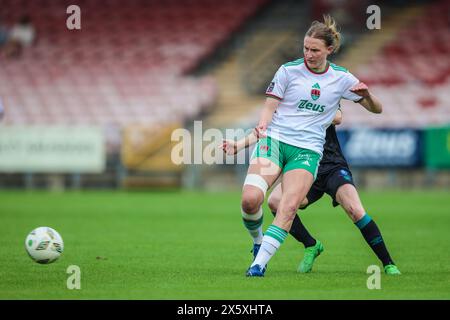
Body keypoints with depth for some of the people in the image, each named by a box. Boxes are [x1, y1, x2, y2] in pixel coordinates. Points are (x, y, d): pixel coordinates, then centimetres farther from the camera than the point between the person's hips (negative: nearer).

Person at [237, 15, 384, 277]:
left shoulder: (341, 78, 6)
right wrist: (262, 125, -18)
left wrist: (366, 94, -12)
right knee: (250, 199, -23)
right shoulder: (289, 70, 3)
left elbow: (377, 109, 11)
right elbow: (270, 106, 4)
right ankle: (258, 242, 5)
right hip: (275, 140, 0)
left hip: (308, 150, 1)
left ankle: (259, 263, -23)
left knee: (289, 207, -24)